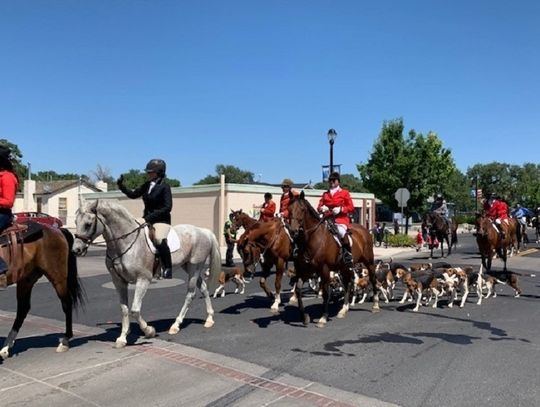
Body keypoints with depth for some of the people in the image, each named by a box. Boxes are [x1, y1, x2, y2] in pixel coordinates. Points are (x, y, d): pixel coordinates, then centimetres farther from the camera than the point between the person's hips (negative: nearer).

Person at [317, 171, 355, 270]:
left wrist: (340, 209, -13)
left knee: (341, 232, -34)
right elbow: (319, 207, 16)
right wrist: (322, 208, -8)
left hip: (341, 219, -5)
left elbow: (351, 207, 3)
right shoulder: (325, 194, 19)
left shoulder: (344, 193, 8)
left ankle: (348, 255, -22)